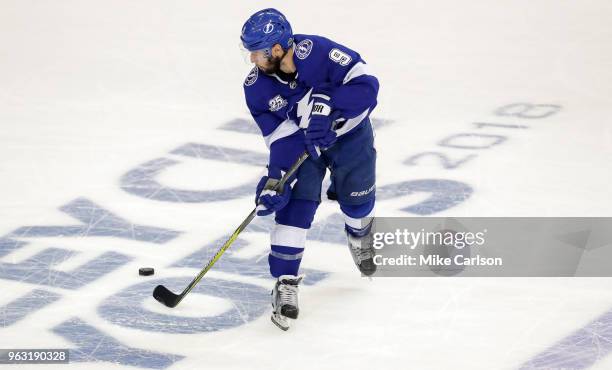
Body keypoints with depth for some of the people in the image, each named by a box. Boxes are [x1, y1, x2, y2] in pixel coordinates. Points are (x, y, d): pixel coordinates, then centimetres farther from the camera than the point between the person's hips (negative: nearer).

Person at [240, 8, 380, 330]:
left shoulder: (318, 52, -34)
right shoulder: (256, 87, -21)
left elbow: (366, 85, -34)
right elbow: (281, 138, -20)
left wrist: (327, 104, -45)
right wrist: (275, 179, -32)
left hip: (349, 133, -1)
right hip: (299, 141, 2)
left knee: (357, 201, 13)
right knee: (293, 205, -15)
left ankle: (359, 237, 50)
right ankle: (285, 283, -10)